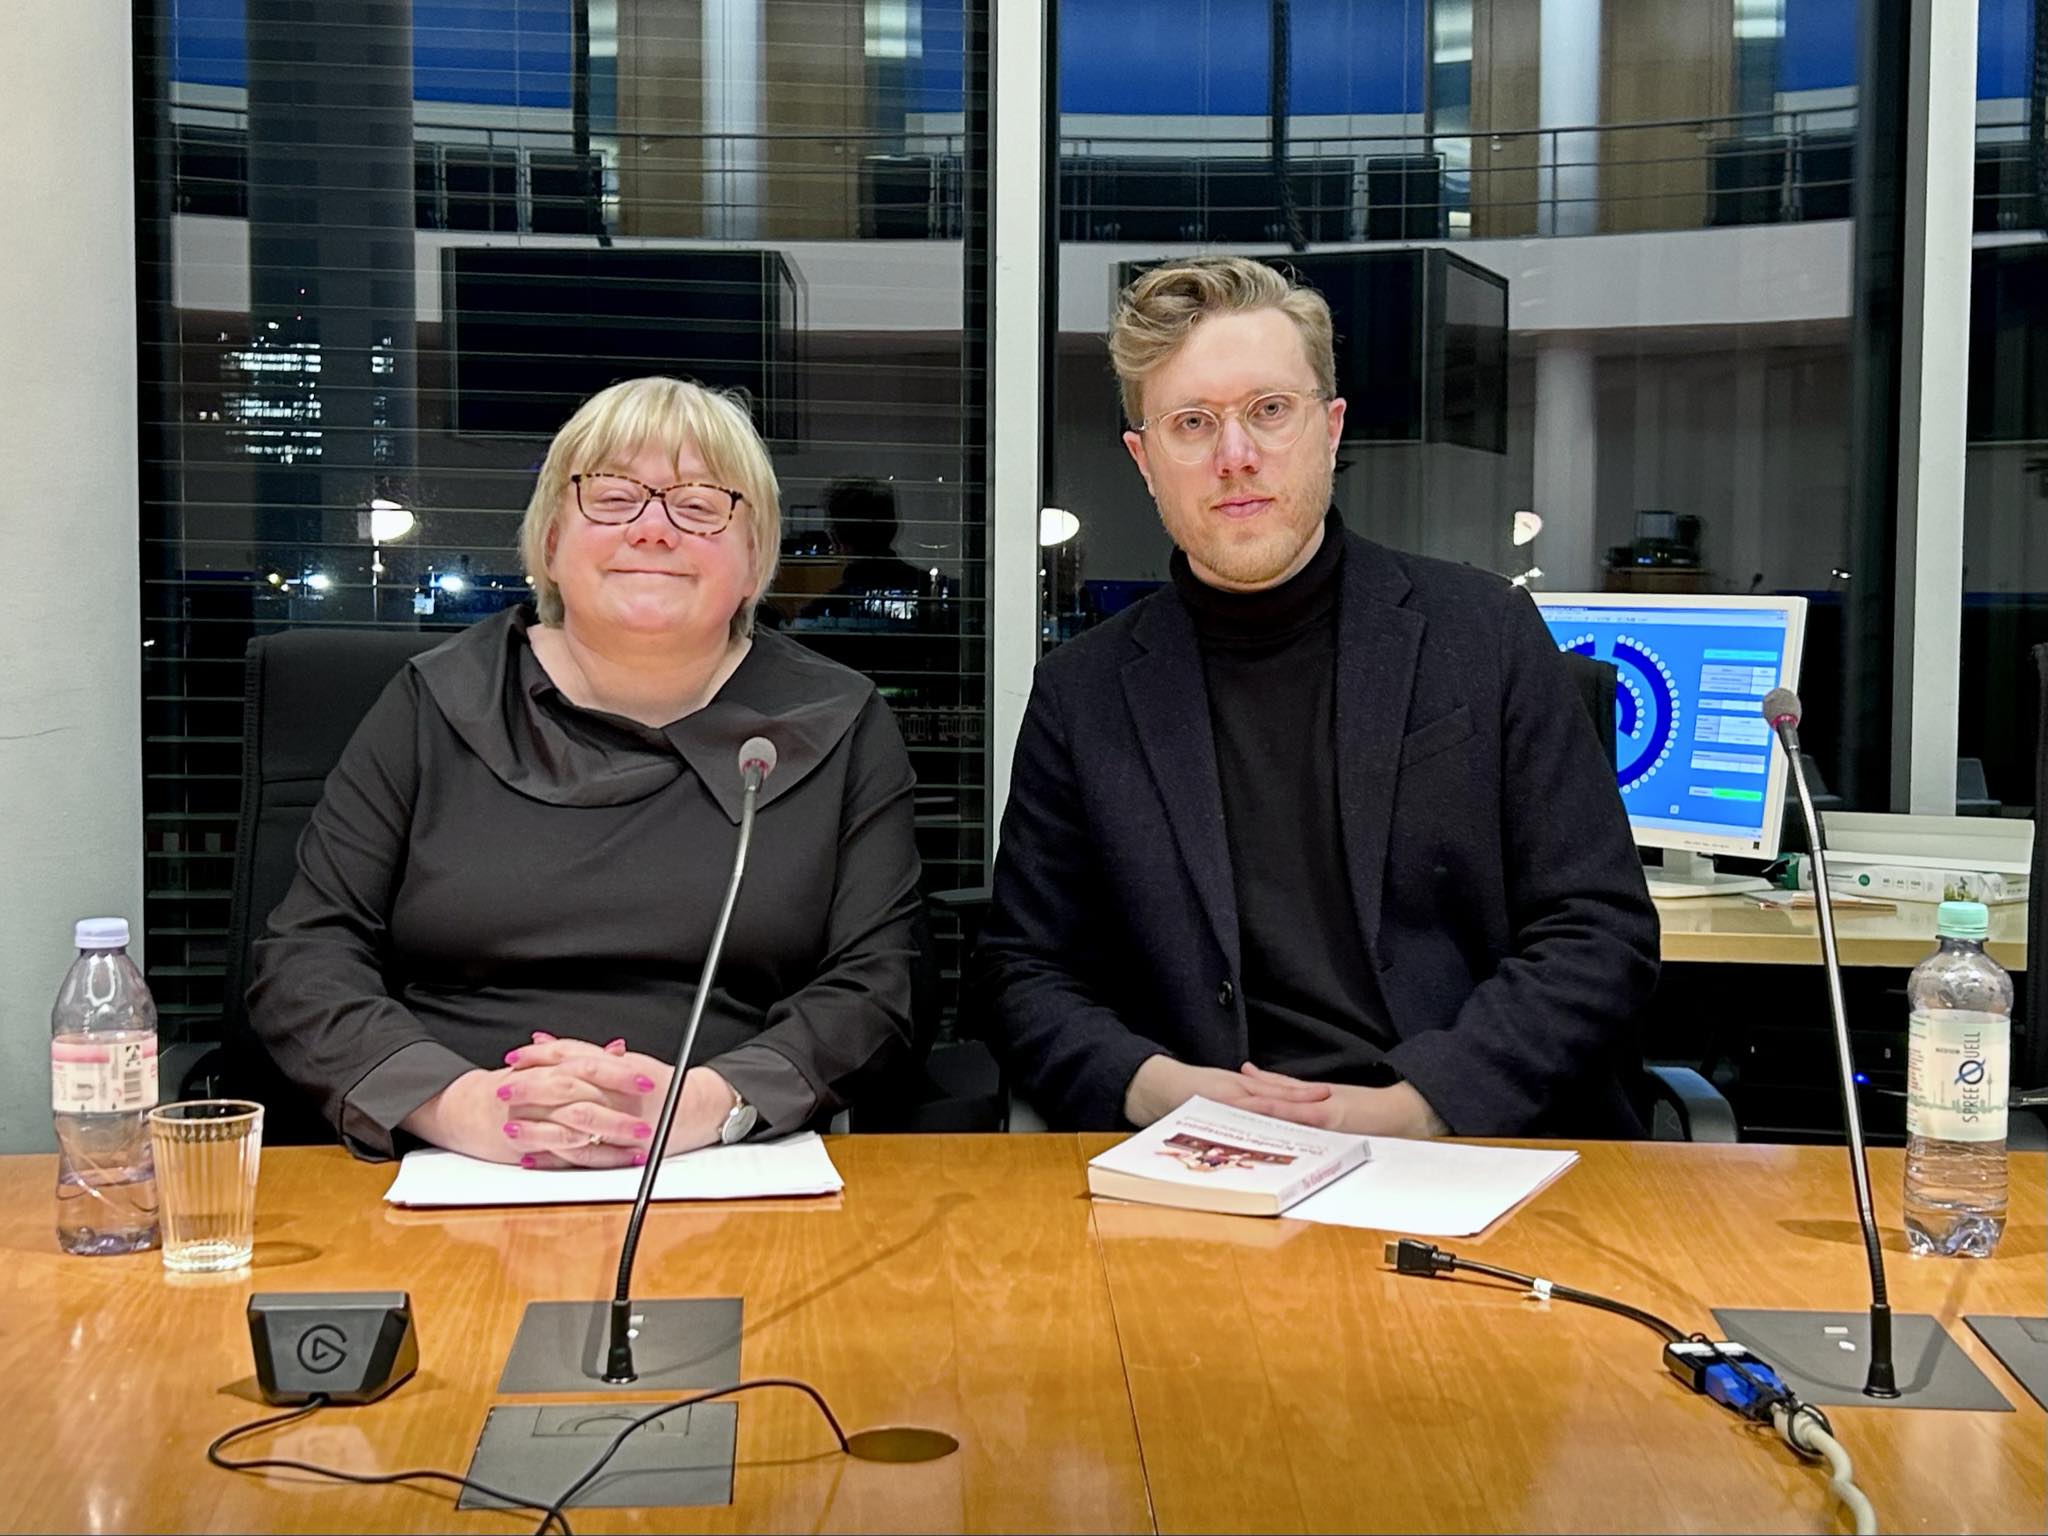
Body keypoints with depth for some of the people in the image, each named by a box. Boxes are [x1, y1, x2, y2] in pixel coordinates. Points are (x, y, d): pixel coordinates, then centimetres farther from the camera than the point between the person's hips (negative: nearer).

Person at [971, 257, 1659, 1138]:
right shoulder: (1083, 695, 10)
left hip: (1481, 1151, -1)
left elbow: (1602, 932, 2)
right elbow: (1022, 973, 11)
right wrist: (1157, 1090, -10)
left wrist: (1410, 1110, -11)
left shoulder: (1486, 634, 6)